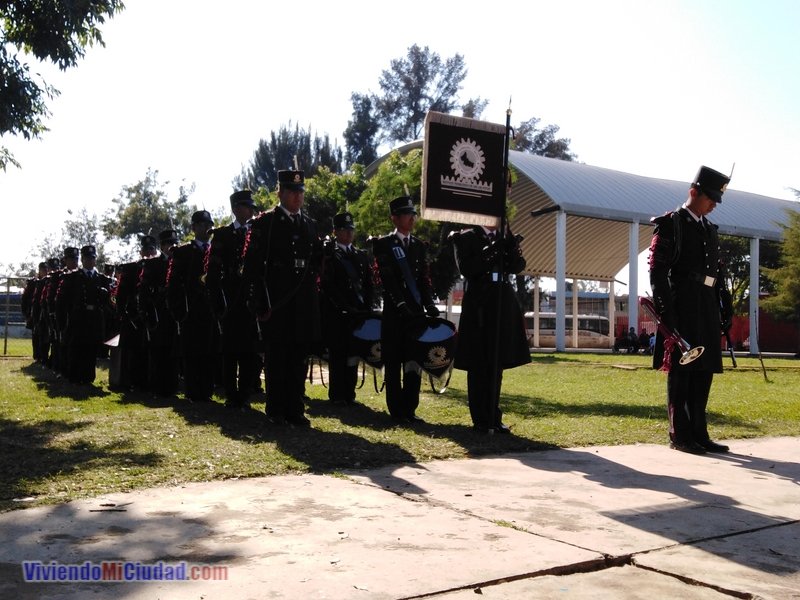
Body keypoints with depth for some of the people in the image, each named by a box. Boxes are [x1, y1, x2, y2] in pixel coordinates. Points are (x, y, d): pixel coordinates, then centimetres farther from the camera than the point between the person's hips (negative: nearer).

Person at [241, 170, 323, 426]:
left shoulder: (310, 225, 15)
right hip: (275, 302, -4)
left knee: (299, 358, 8)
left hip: (304, 304, 5)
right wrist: (259, 302, -11)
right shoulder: (264, 223, -1)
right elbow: (251, 265, -6)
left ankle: (296, 410, 16)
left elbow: (317, 261, 21)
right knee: (275, 359, 2)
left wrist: (313, 288, 9)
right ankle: (275, 412, 11)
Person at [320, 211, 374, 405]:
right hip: (335, 313, -5)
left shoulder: (361, 255, 17)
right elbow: (327, 285, -8)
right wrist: (342, 307, -14)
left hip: (358, 312, 5)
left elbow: (368, 284, 14)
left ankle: (349, 392, 15)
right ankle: (337, 394, 6)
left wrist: (367, 308, 2)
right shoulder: (328, 254, -1)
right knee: (337, 353, -1)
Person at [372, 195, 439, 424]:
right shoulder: (383, 244, 1)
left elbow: (424, 279, 10)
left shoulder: (420, 246, 16)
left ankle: (410, 409, 12)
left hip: (416, 311, 4)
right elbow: (387, 279, -10)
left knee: (414, 361, 4)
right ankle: (396, 410, 9)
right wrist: (400, 304, -21)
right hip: (394, 312, -4)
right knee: (394, 362, 1)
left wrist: (429, 304, -5)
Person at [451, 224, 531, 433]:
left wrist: (510, 245, -10)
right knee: (477, 365, 0)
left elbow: (517, 266, 5)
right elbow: (466, 269, -10)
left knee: (497, 364, 9)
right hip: (478, 307, -5)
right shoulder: (467, 237, 2)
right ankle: (480, 420, 6)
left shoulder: (503, 238, 14)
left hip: (503, 307, 5)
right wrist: (490, 251, -19)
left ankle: (494, 417, 16)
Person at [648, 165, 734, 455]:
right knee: (682, 370, -2)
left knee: (704, 370, 9)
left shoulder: (710, 229, 19)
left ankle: (698, 433, 16)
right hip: (683, 307, -7)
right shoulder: (670, 224, -3)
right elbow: (657, 270, -10)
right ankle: (679, 435, 5)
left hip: (707, 308, 7)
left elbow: (718, 272, 19)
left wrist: (725, 308, 13)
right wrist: (665, 311, -17)